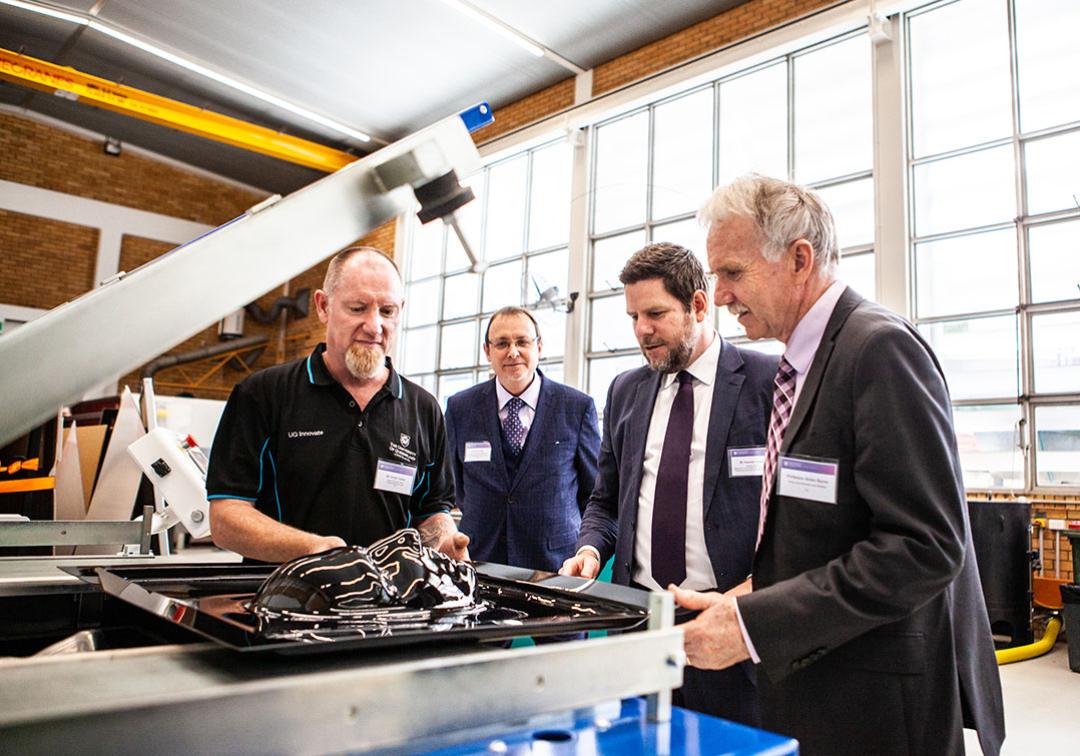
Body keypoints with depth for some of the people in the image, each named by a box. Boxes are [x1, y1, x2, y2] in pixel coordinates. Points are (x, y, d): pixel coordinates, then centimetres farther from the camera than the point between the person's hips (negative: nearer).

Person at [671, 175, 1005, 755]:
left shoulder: (880, 347, -18)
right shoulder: (805, 360, 9)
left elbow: (925, 545, -25)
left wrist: (754, 623, -25)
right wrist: (752, 596, 2)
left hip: (879, 707, -8)